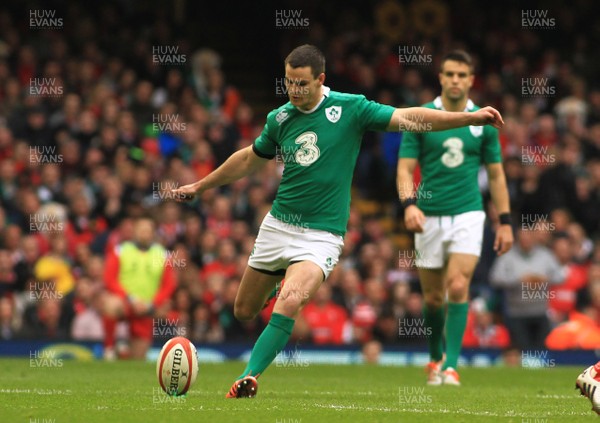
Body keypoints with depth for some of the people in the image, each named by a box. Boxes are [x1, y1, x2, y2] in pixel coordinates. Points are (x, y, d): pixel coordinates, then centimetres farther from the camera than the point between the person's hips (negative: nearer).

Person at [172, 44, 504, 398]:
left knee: (289, 302, -28)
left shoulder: (350, 109, -8)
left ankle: (249, 378, -24)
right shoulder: (279, 119, 4)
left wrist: (471, 117, -15)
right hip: (278, 224, 5)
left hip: (322, 234, -5)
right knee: (244, 311, 10)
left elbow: (409, 118, -8)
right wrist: (200, 186, 28)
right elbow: (250, 160, 21)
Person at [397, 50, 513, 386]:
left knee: (458, 287, -18)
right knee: (433, 298, 7)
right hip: (430, 218, 1)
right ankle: (435, 358, 30)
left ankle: (451, 365, -16)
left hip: (468, 215, -1)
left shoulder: (484, 122, 4)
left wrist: (505, 221, 6)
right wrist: (409, 203, -21)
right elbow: (405, 168, -3)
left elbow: (496, 173, 10)